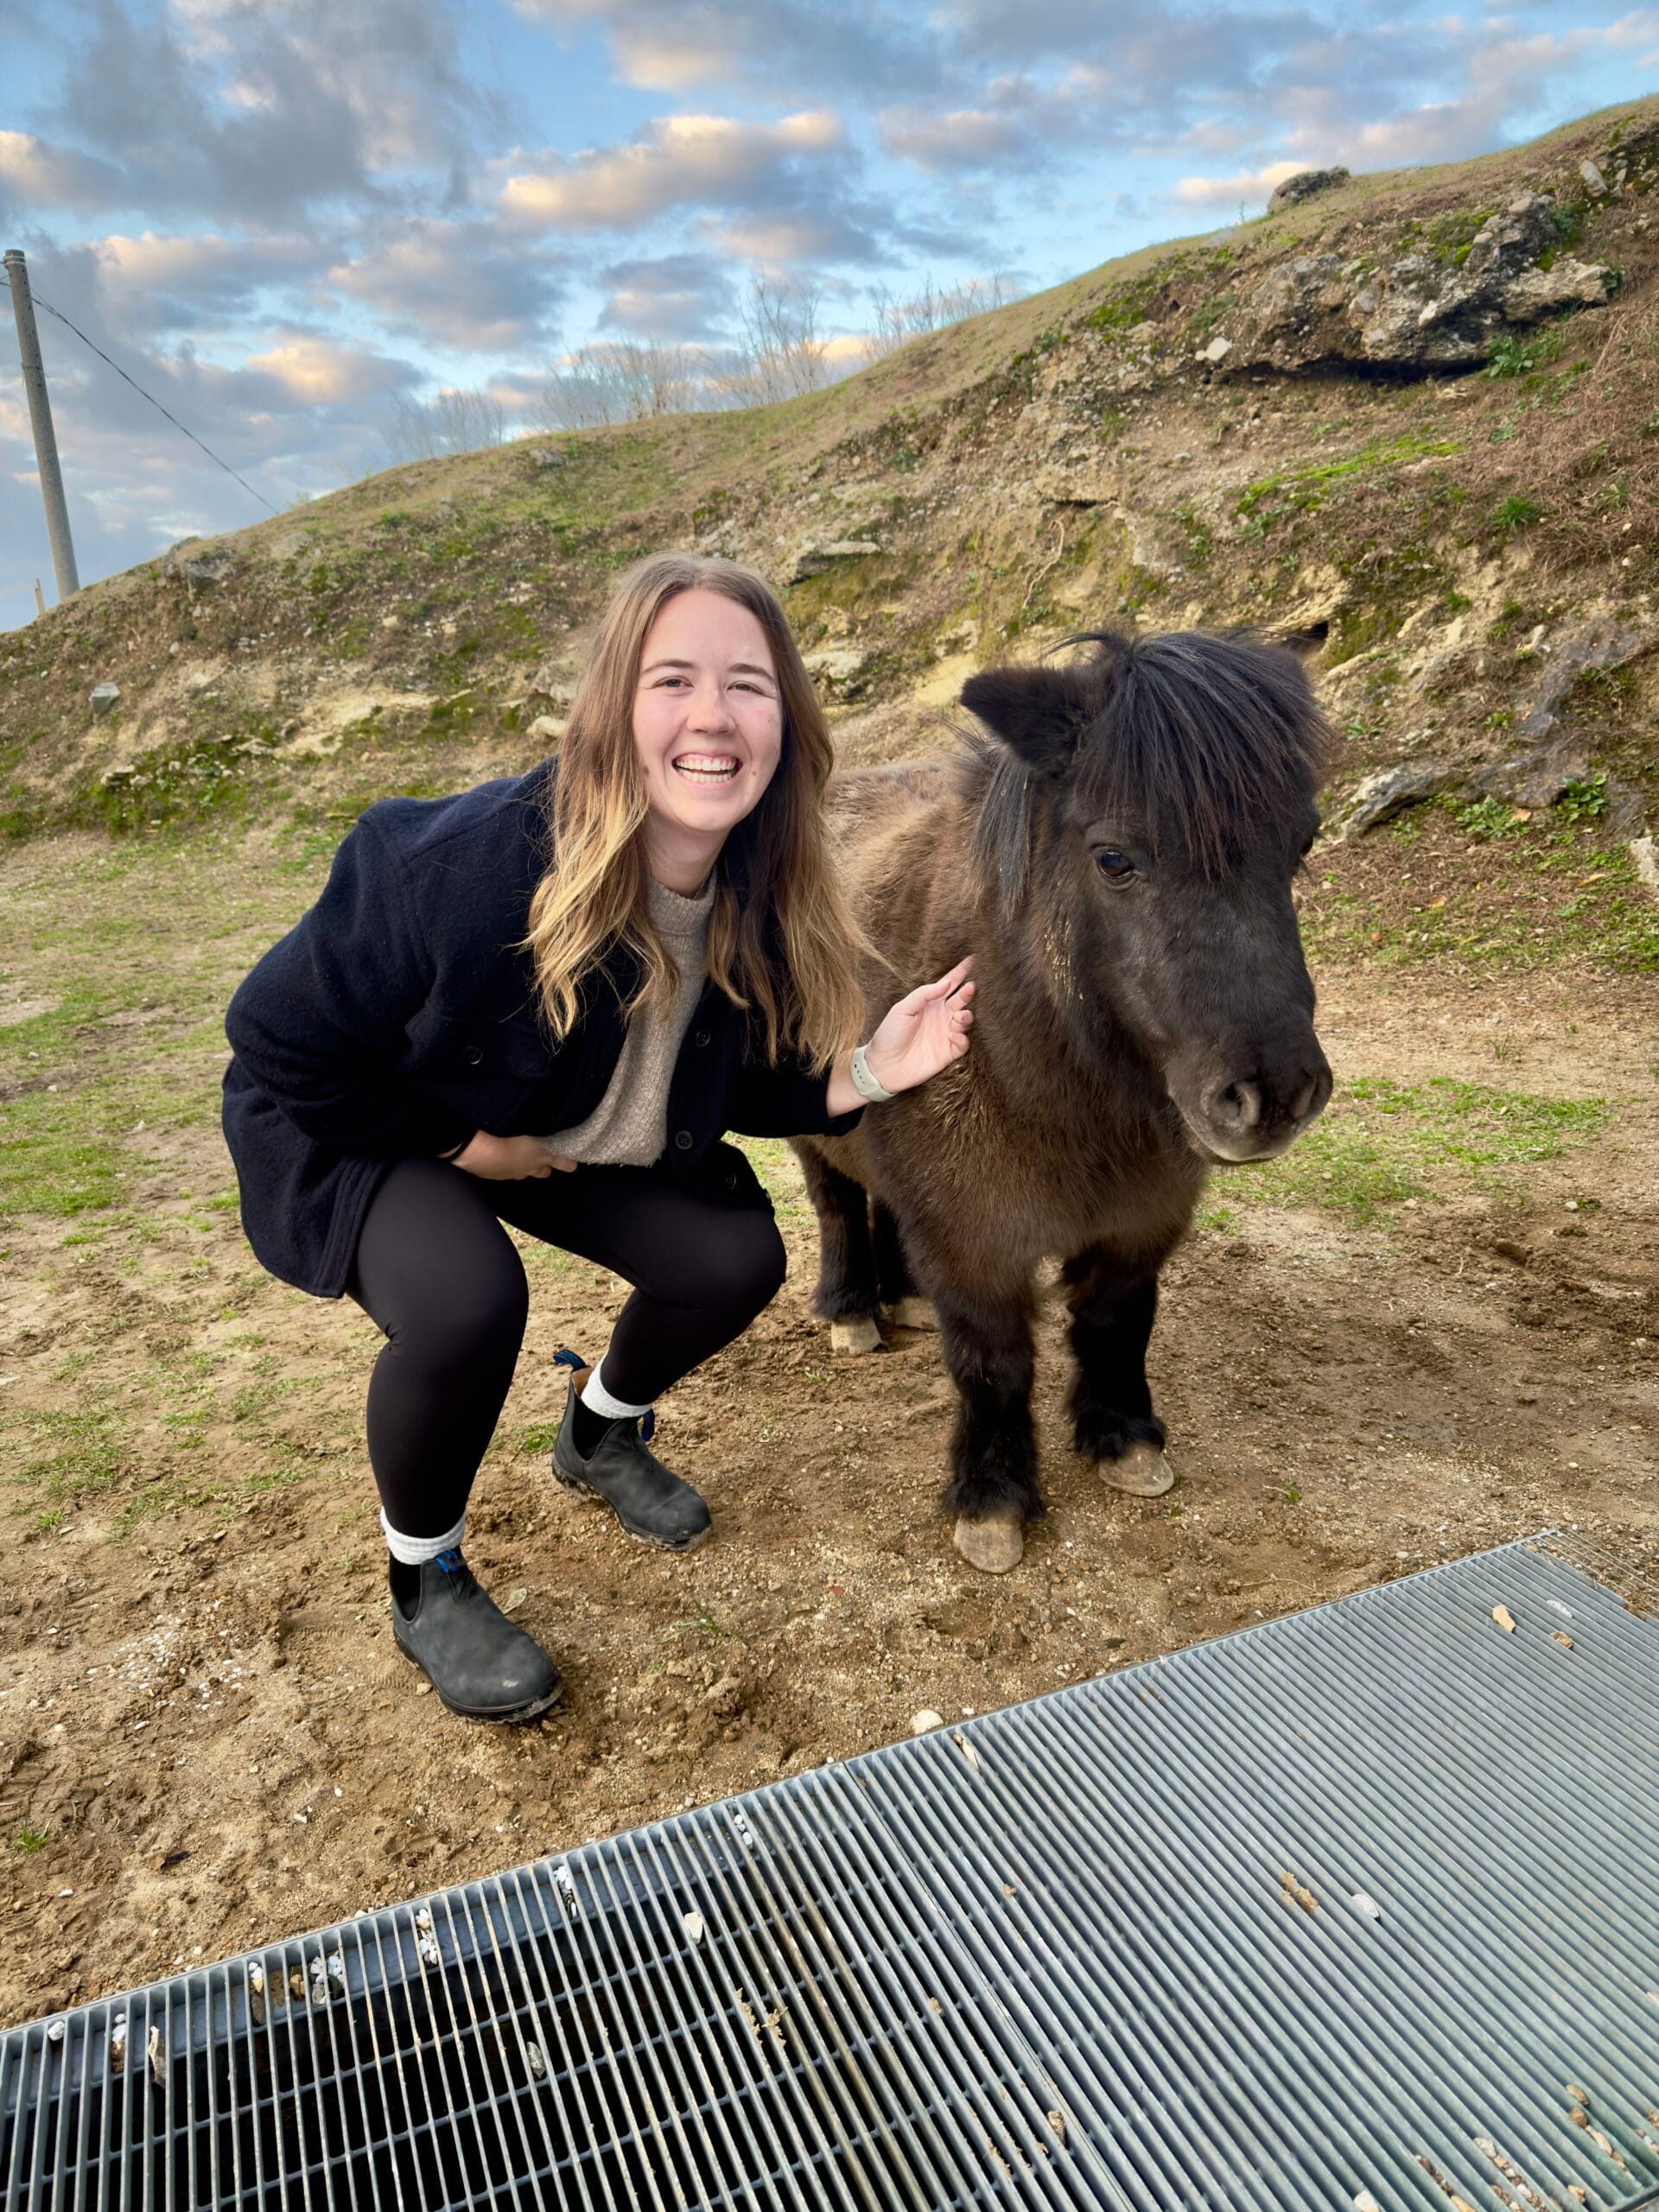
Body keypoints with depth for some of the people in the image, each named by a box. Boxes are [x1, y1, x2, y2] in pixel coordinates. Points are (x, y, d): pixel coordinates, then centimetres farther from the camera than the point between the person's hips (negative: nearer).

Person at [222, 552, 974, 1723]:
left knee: (738, 1257, -5)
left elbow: (746, 1085, -5)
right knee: (467, 1303, -32)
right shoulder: (469, 866, -38)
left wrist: (865, 1071, -23)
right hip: (354, 1126, -5)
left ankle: (601, 1434, 29)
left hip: (565, 1132, 6)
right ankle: (424, 1582, 2)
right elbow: (278, 1041, -25)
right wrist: (463, 1141, -21)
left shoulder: (766, 897, -19)